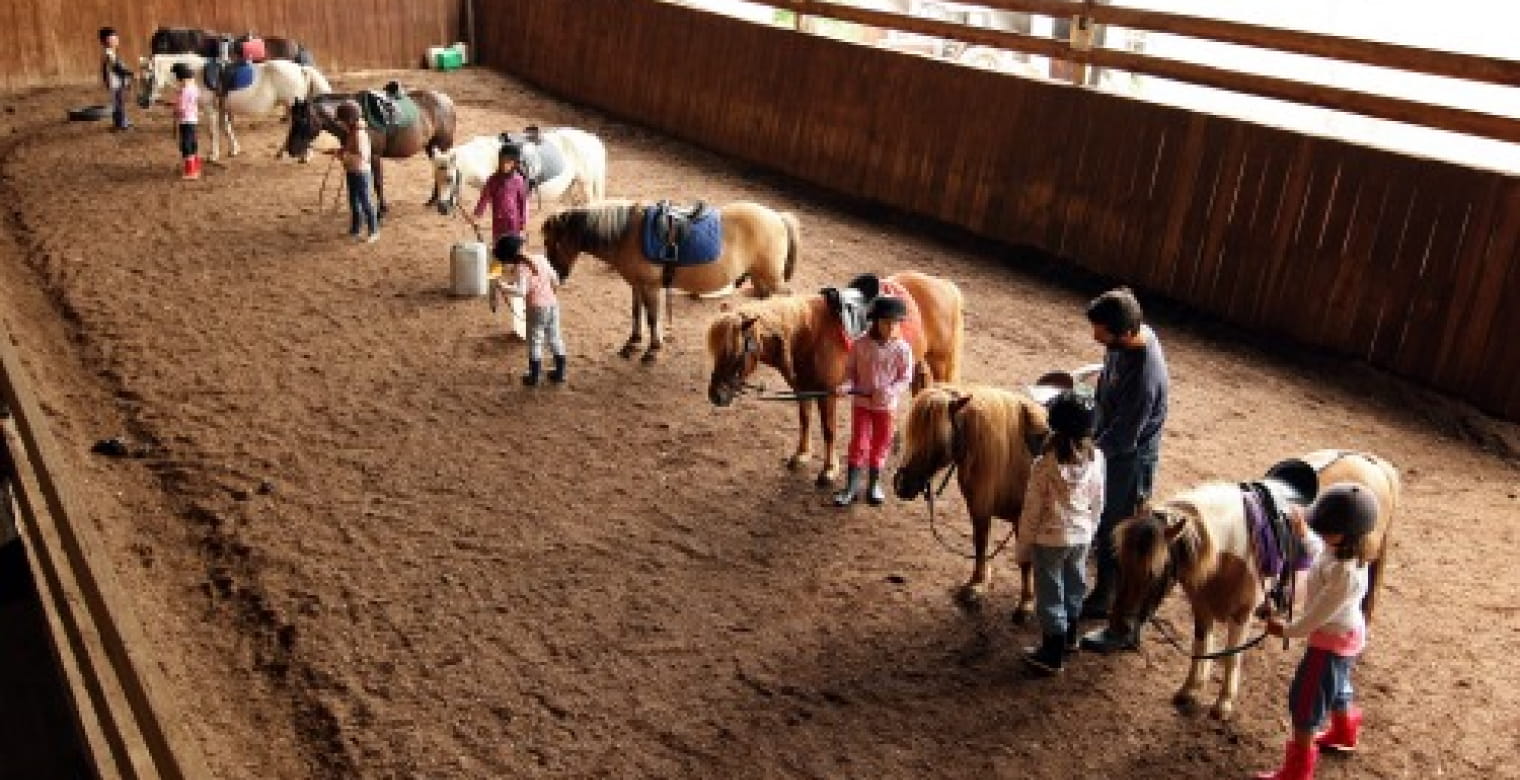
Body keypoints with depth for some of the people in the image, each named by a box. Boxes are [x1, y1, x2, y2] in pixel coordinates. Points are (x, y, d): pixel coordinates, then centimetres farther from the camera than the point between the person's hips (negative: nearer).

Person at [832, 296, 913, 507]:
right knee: (858, 443, 2)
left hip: (886, 405, 1)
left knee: (880, 444, 12)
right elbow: (850, 370, -1)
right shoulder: (861, 345, -10)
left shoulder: (902, 349, -10)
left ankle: (874, 485, 28)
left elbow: (906, 379, -7)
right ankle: (851, 487, 10)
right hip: (862, 402, 0)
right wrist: (846, 386, -20)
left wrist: (889, 391, -24)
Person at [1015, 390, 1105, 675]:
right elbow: (1097, 503, 2)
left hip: (1049, 539, -5)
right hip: (1081, 536, 5)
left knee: (1050, 594, 8)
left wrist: (1022, 547, -4)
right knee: (1074, 586, 23)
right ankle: (1069, 636, 43)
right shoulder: (1096, 458, -9)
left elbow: (1031, 511, -15)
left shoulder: (1045, 464, -22)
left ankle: (1052, 654, 16)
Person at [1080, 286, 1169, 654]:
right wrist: (1092, 430, 7)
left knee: (1119, 541, 4)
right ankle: (1102, 597, 44)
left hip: (1130, 461, -9)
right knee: (1103, 530, 24)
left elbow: (1122, 438, -27)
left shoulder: (1146, 377, -35)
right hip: (1107, 444, 9)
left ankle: (1125, 626, 19)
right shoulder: (1122, 342, -9)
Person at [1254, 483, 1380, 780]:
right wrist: (1304, 533, 4)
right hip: (1343, 633, 9)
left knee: (1305, 698, 2)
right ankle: (1344, 733, 57)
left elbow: (1320, 613, -28)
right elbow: (1319, 553, 16)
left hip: (1332, 639, -9)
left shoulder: (1347, 573, -38)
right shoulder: (1339, 550, -10)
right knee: (1335, 686, 32)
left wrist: (1288, 630, -15)